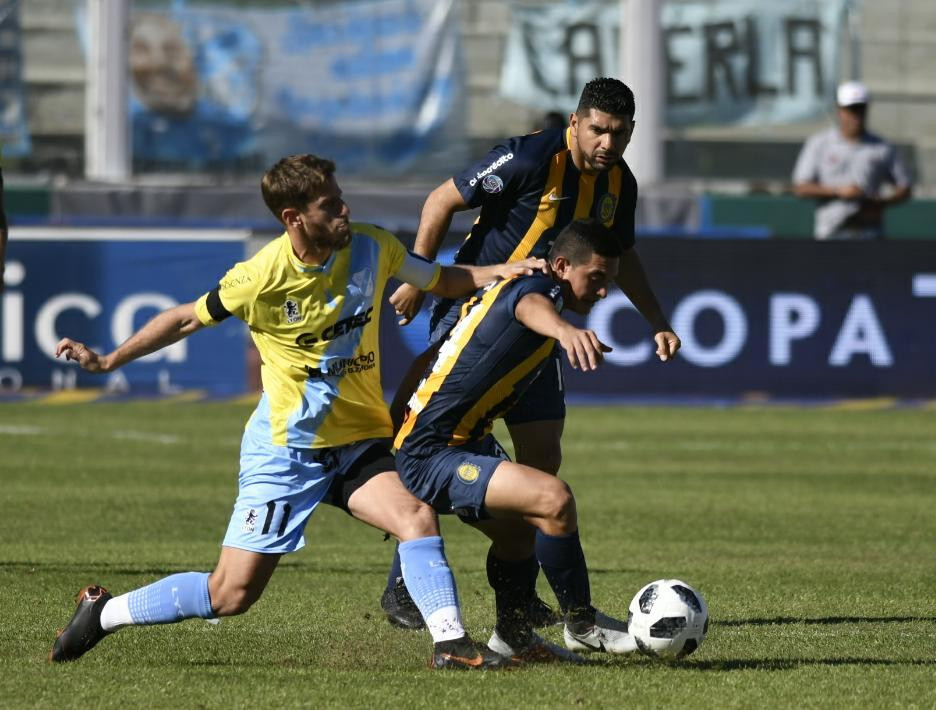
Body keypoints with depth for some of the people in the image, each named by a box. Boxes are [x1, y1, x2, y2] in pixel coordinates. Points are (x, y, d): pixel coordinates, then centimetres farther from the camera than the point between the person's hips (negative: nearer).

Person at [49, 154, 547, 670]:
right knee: (231, 594, -3)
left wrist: (496, 273, -8)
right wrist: (108, 361, -4)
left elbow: (442, 280, 10)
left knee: (417, 516, -26)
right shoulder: (261, 278, -17)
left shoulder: (371, 247, -6)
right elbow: (187, 319, -1)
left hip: (359, 441, 4)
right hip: (285, 449, -4)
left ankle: (450, 643, -22)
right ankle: (103, 612, 17)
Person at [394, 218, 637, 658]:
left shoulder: (503, 288, 14)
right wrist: (565, 329, -67)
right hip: (431, 457, -12)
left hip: (467, 442, 12)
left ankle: (512, 635, 50)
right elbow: (531, 307, -45)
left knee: (521, 531, 30)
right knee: (553, 499, -25)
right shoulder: (539, 288, -18)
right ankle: (581, 626, -11)